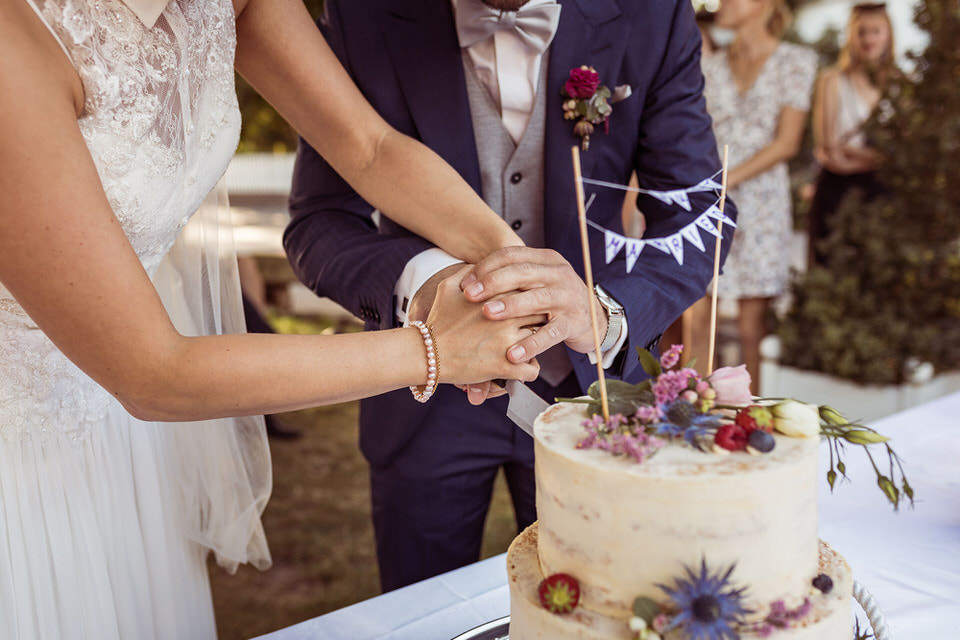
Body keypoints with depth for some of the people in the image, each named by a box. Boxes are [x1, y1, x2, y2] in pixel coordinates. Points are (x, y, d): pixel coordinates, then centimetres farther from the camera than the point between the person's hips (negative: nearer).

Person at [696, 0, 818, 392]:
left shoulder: (794, 62, 4)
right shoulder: (712, 67, 14)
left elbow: (787, 143, -5)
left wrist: (726, 180, -12)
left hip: (761, 202, -2)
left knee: (751, 326, -2)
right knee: (699, 322, -4)